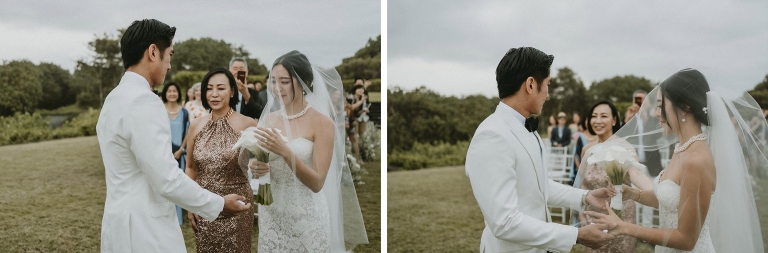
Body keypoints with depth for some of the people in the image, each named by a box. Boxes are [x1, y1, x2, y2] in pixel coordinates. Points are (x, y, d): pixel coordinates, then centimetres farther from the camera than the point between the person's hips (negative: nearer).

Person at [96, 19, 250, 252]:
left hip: (124, 223, 10)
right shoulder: (143, 101, -20)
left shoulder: (115, 98, 11)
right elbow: (168, 180, -23)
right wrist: (218, 204, -12)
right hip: (144, 230, -10)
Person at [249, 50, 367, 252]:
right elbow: (258, 160, 12)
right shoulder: (268, 118, 2)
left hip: (306, 218, -4)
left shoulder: (322, 122, -11)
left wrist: (285, 152, -26)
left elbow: (317, 183, -15)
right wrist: (257, 168, -10)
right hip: (271, 215, 4)